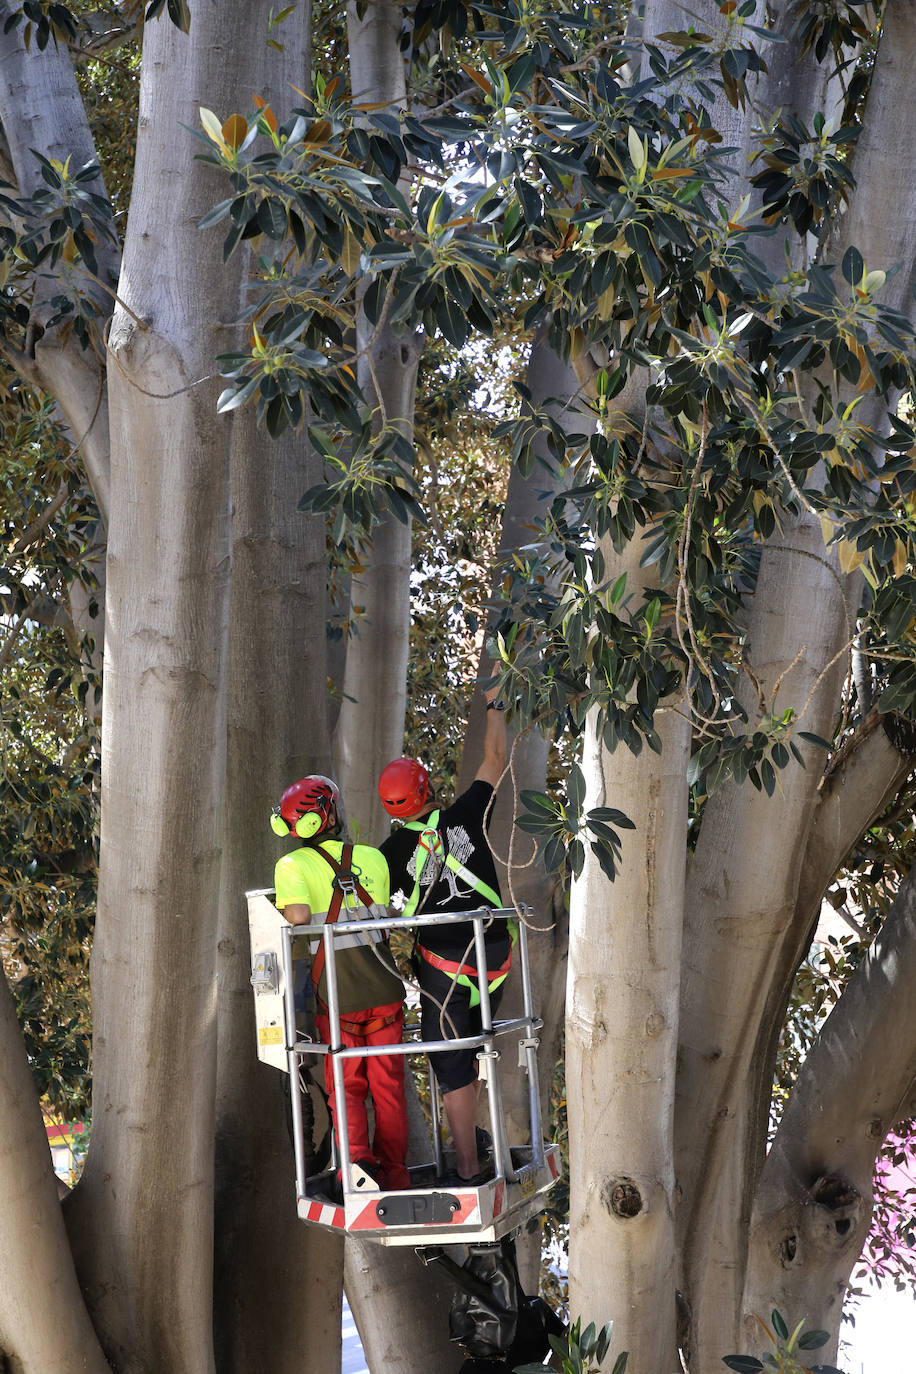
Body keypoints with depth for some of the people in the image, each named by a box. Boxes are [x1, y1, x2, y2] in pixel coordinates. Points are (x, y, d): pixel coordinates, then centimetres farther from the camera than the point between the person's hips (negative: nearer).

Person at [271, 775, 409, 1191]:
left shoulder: (293, 866, -8)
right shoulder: (372, 858, 3)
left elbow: (299, 915, -23)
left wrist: (287, 915, -2)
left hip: (337, 997, -2)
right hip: (384, 991, 2)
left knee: (346, 1086, 12)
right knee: (388, 1087, 13)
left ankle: (356, 1155, -8)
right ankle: (394, 1173, 19)